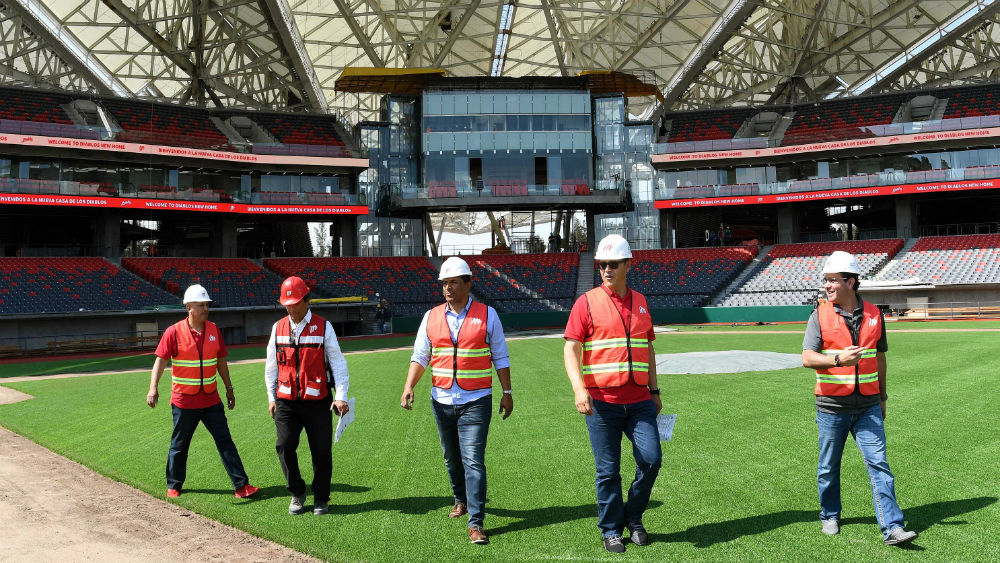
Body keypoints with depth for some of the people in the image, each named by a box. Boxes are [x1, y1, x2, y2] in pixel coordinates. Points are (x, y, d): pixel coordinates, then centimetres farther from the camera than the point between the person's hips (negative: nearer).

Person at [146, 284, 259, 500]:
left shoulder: (214, 330, 3)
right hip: (184, 401, -3)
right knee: (179, 445, 12)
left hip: (211, 399, 3)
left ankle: (241, 486, 1)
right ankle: (174, 486, 30)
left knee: (225, 441, 1)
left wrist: (229, 388, 14)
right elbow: (160, 360, -14)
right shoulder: (174, 332, -10)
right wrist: (153, 388, -26)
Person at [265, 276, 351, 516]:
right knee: (285, 445, -10)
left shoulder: (323, 327, -1)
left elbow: (337, 362, -4)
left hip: (318, 401, -2)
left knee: (321, 451, 1)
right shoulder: (278, 328, 8)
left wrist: (341, 396, -12)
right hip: (286, 402, 2)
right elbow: (271, 365, 15)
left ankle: (321, 499, 19)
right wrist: (271, 397, 12)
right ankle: (297, 494, 11)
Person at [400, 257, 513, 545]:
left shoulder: (487, 315, -2)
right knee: (452, 458, 17)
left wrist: (507, 392, 3)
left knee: (473, 461, -9)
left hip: (476, 402, -3)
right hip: (442, 400, 4)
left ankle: (476, 523, -6)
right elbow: (420, 356, 5)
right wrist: (409, 386, -10)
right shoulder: (431, 317, 4)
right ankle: (461, 499, 41)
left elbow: (500, 357, 4)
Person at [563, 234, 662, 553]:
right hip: (601, 401, -4)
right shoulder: (587, 302, -2)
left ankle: (633, 518, 21)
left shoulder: (640, 302, 12)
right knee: (608, 470, 3)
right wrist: (579, 389, -22)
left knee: (651, 459, -1)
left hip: (639, 400, 4)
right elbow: (570, 349, -8)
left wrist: (654, 391, 16)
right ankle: (611, 529, 19)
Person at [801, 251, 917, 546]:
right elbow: (807, 358, -13)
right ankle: (829, 516, 29)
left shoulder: (874, 314, 4)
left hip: (868, 406, 1)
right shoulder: (820, 316, -4)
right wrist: (838, 359, -31)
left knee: (879, 465, -3)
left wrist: (882, 396, 18)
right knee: (829, 467, 10)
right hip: (832, 407, -1)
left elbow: (880, 357, 15)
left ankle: (892, 528, -2)